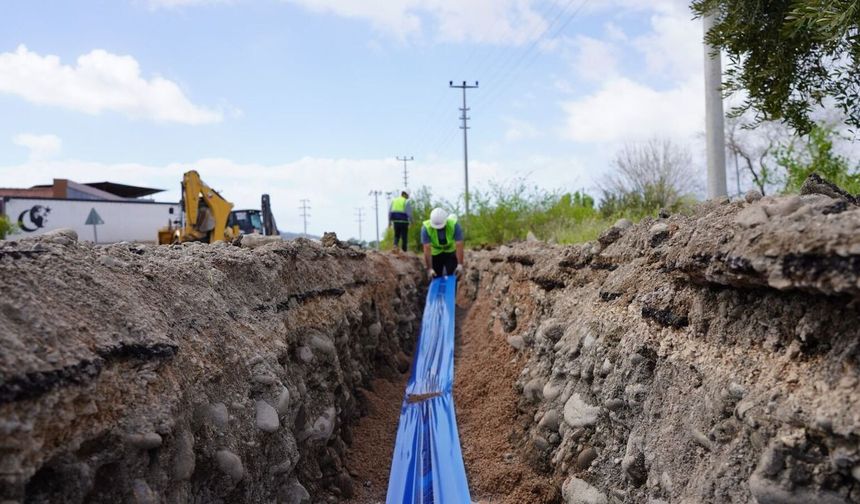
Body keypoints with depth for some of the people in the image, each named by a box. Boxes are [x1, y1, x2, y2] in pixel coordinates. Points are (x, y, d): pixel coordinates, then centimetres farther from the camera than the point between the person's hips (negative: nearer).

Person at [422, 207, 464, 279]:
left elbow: (459, 246, -31)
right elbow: (427, 249, -30)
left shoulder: (454, 224, -30)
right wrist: (429, 269, -32)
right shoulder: (426, 228, -29)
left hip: (451, 253, 0)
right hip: (435, 254, 0)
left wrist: (460, 264, -37)